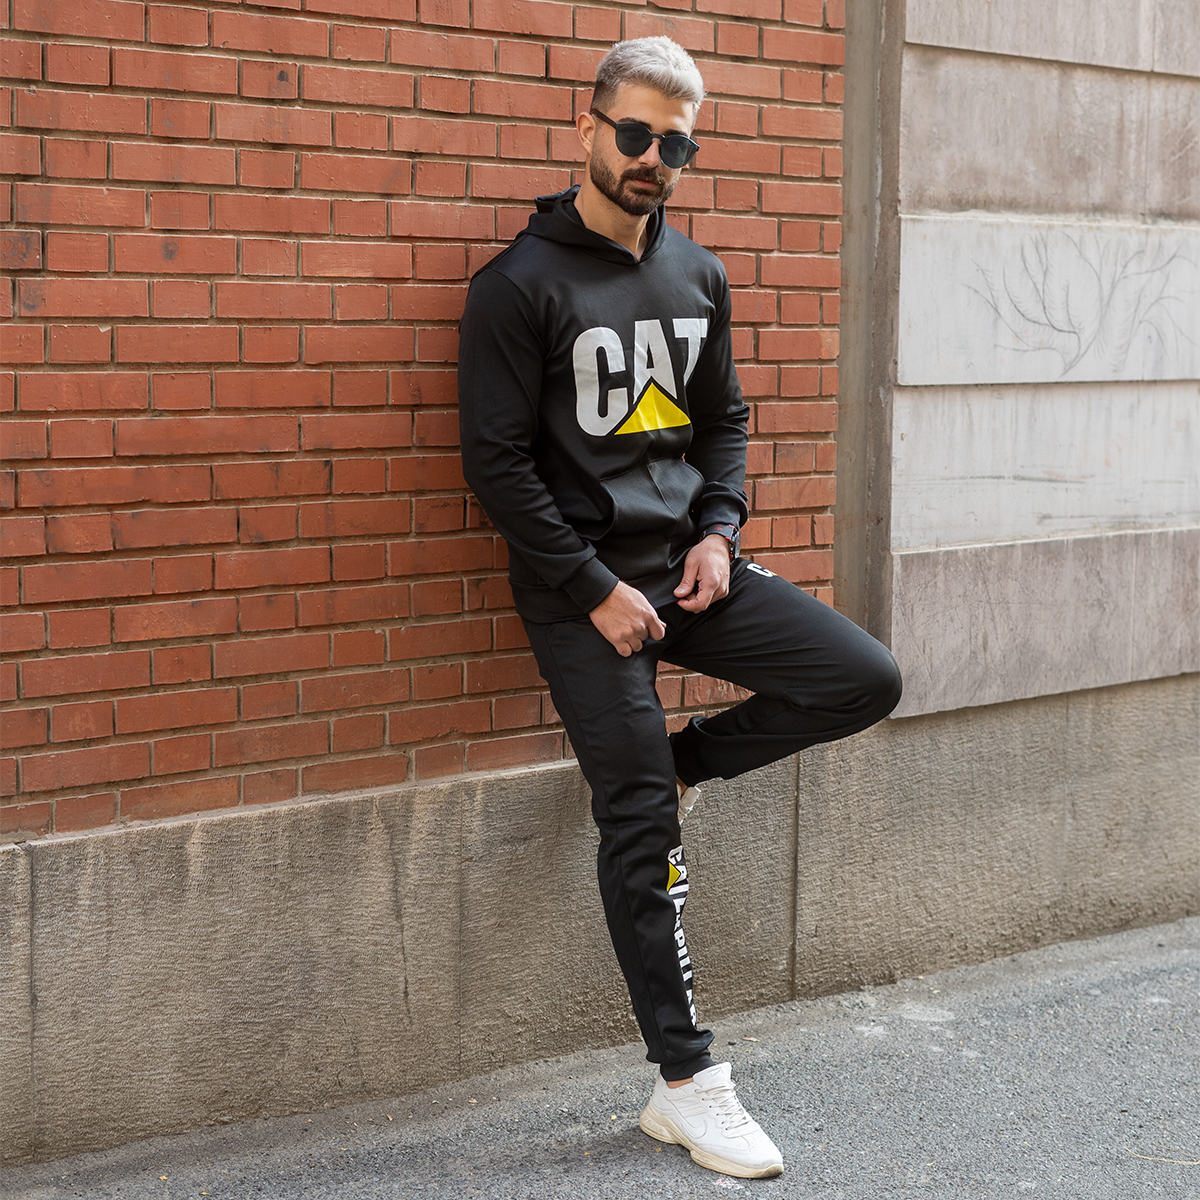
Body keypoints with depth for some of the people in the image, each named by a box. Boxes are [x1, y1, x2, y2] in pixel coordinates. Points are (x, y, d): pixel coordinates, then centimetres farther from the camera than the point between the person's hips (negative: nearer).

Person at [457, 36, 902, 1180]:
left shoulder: (696, 275, 11)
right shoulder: (521, 286, -9)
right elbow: (498, 463, -11)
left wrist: (717, 532, 1)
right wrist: (594, 591, -14)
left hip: (688, 565, 6)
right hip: (584, 585, -6)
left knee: (866, 680, -8)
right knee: (639, 825, -7)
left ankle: (675, 761, 12)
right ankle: (683, 1084, 2)